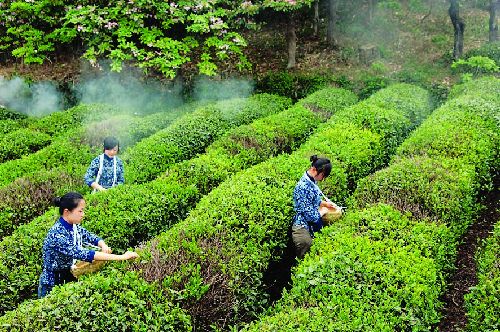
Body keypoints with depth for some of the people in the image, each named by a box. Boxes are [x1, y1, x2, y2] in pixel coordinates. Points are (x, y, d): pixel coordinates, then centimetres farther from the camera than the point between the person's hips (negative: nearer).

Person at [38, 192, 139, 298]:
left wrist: (104, 246, -17)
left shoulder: (74, 227, -3)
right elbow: (83, 254, -35)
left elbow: (92, 237, 8)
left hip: (70, 279, 7)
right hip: (52, 286, -7)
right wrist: (121, 257, -38)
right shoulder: (56, 234, -27)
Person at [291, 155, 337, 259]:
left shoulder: (312, 181, 3)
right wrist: (322, 211, -6)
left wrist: (325, 203, 9)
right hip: (303, 230, -9)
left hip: (313, 226, 9)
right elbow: (310, 215, -23)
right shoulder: (303, 187, -26)